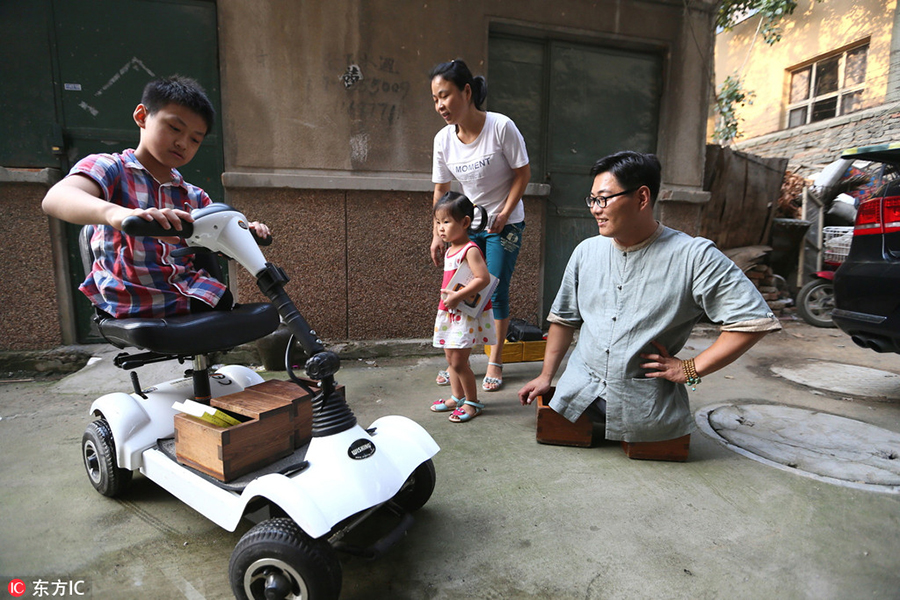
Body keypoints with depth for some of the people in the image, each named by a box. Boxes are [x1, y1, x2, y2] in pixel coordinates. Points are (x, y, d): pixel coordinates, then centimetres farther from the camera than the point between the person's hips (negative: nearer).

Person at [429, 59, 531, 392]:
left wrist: (504, 215, -14)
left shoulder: (501, 127, -18)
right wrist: (438, 234, 3)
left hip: (505, 224, -4)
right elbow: (440, 189, 3)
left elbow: (523, 173, -9)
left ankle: (495, 364, 13)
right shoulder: (443, 139, -6)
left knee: (497, 292, -2)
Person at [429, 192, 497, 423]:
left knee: (459, 361, -5)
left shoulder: (470, 250, -16)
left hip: (466, 314, -9)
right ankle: (457, 397, 31)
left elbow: (483, 278, -26)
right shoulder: (450, 250, 12)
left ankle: (472, 402, 12)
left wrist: (457, 296, -26)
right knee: (451, 359, 16)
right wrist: (446, 296, 10)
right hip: (449, 312, 9)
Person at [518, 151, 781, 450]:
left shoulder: (693, 256, -11)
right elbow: (564, 317, 14)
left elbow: (755, 319, -10)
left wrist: (691, 369, -12)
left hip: (645, 403, -3)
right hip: (580, 390, 4)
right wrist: (546, 375, 12)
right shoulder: (586, 251, 5)